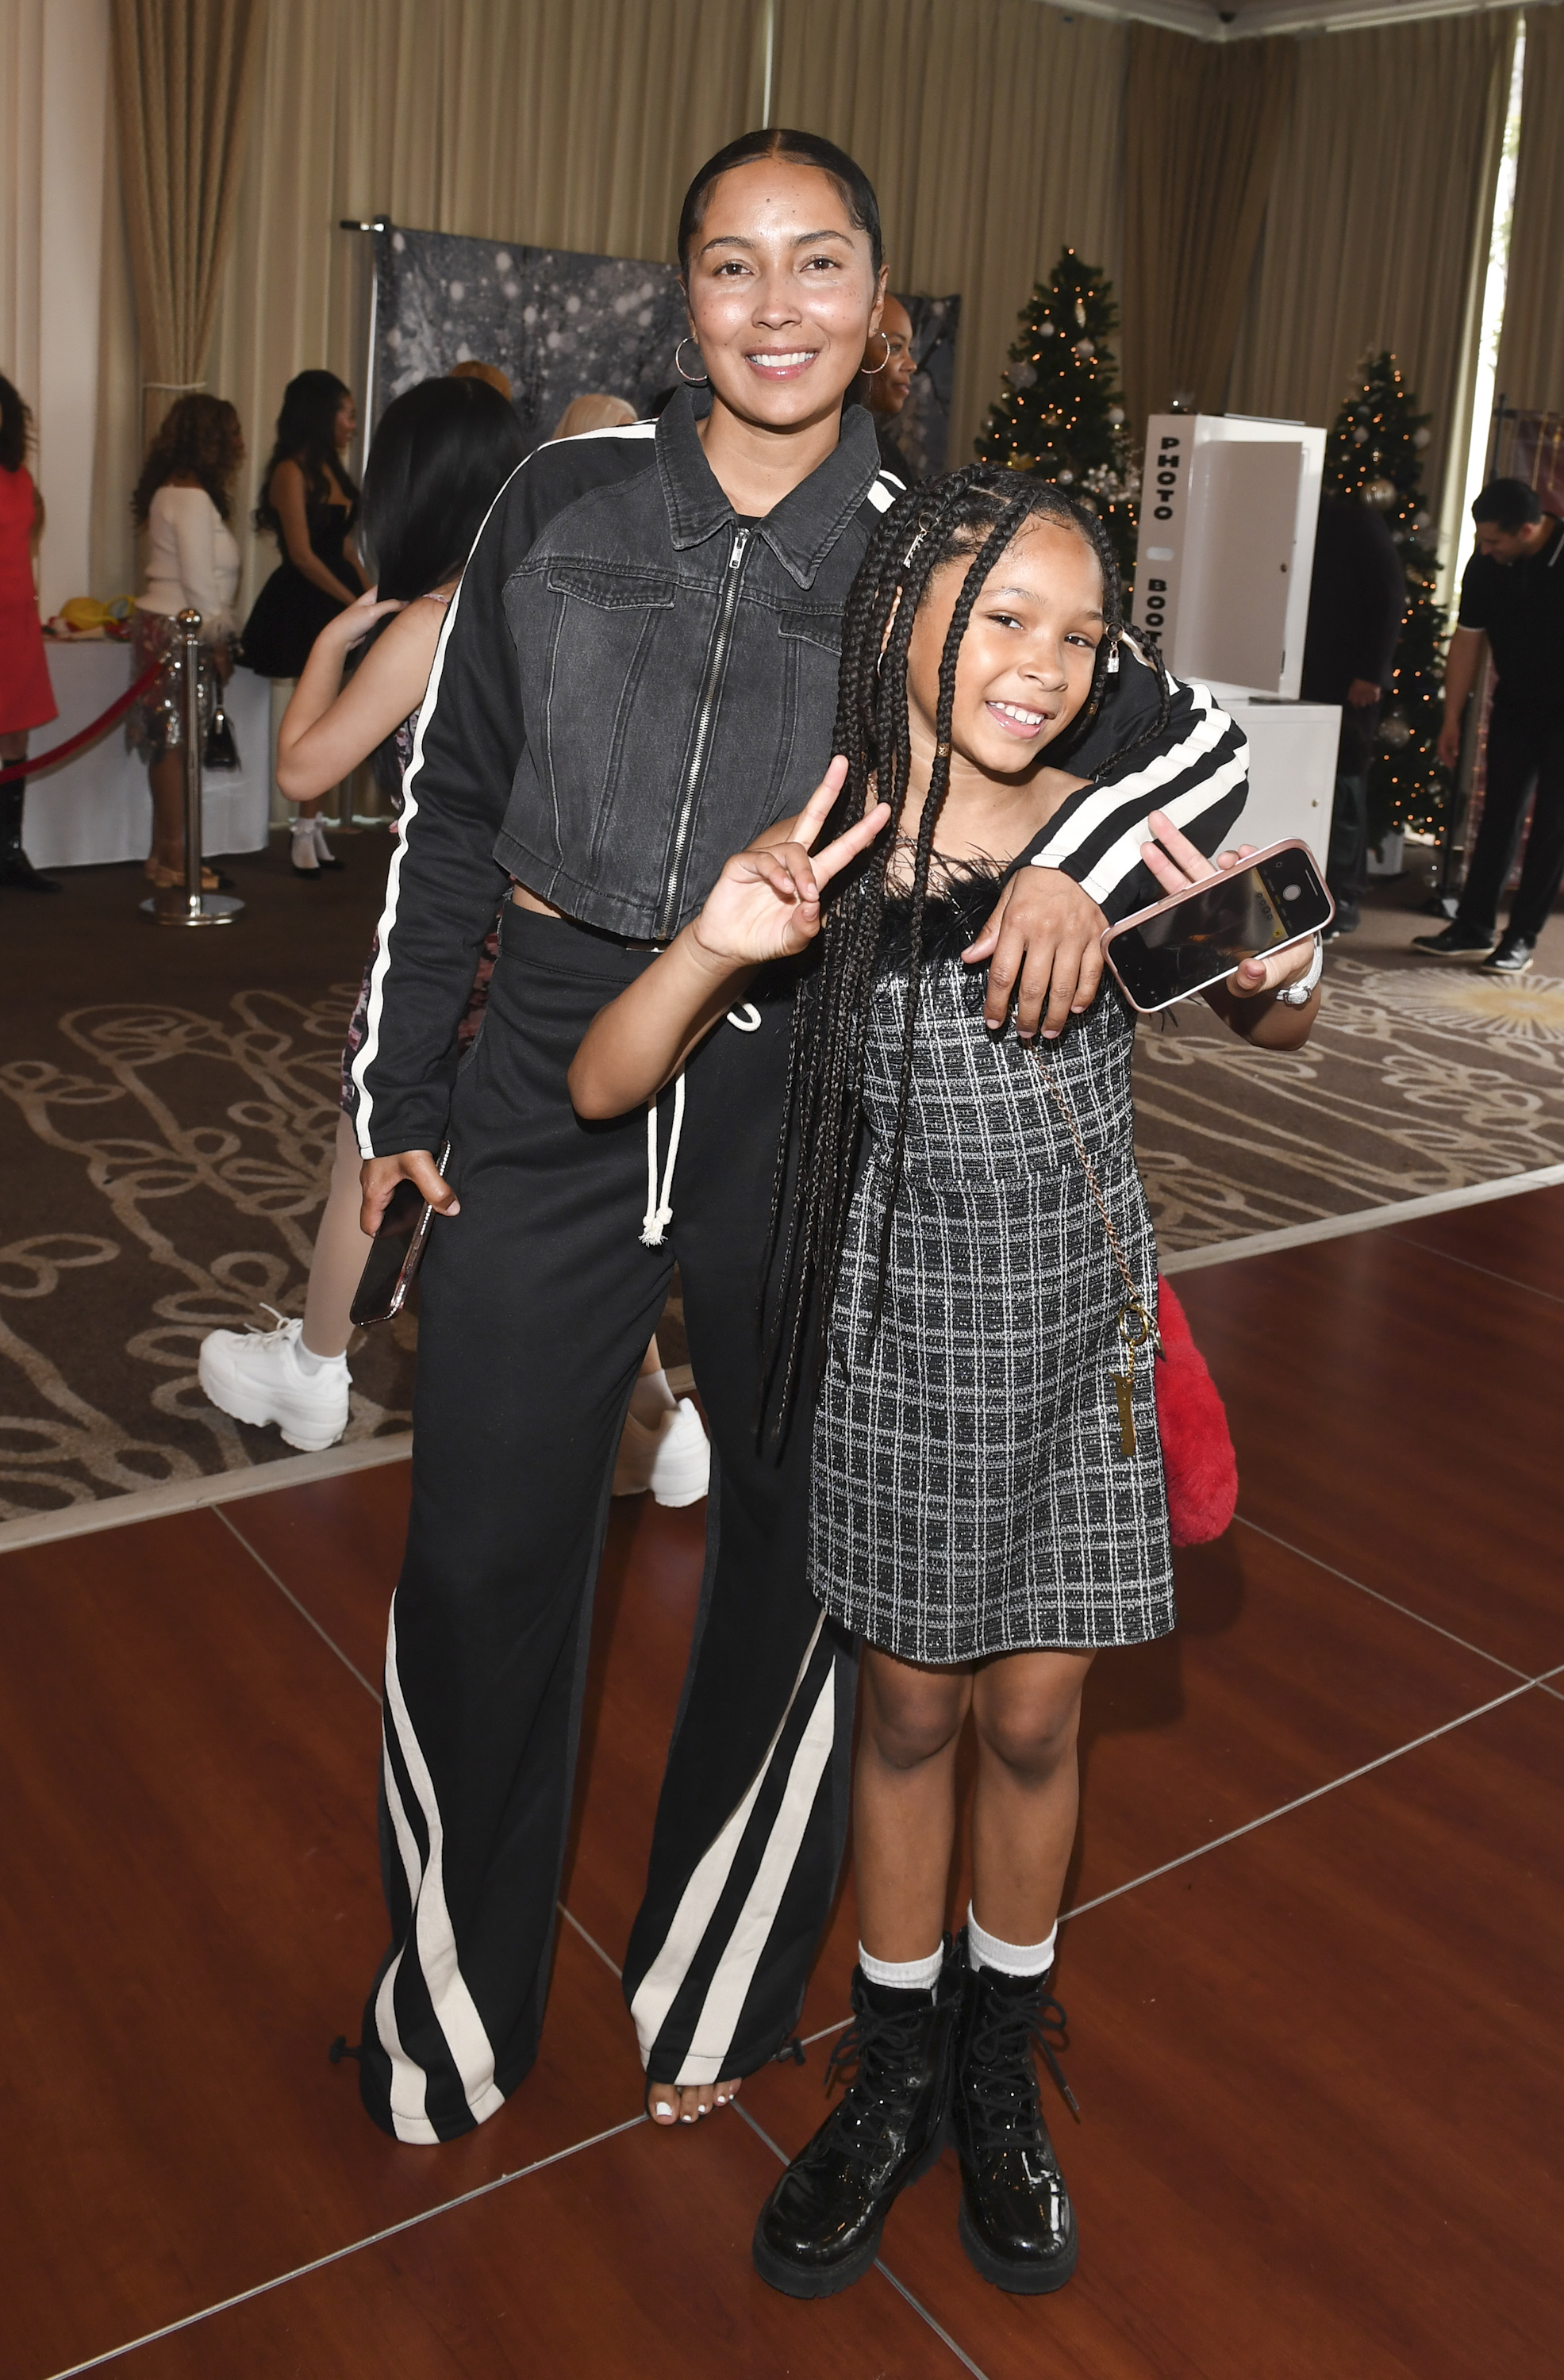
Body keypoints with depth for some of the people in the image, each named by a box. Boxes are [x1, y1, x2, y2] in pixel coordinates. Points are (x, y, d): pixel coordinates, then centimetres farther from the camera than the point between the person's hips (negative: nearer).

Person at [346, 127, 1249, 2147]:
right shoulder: (562, 506, 2)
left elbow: (1197, 734, 3)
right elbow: (449, 811, 7)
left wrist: (1078, 858, -18)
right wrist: (399, 1092, 7)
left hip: (809, 1116, 1)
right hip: (551, 1086, 0)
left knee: (802, 1554, 12)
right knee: (479, 1564, 5)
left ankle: (713, 1993, 37)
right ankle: (450, 2006, 31)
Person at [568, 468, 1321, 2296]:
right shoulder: (820, 855, -10)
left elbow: (1281, 1030, 7)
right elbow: (601, 1089, -11)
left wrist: (1268, 969, -17)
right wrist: (710, 946, -30)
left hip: (1079, 1334, 1)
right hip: (898, 1337, -1)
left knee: (1031, 1718, 14)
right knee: (910, 1712, 14)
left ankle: (1000, 2064, 39)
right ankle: (897, 2071, 38)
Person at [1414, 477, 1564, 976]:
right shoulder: (1485, 567, -8)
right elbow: (1467, 641, -1)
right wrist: (1452, 719, 1)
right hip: (1515, 707, 4)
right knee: (1498, 817, 7)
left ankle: (1522, 938, 4)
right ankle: (1474, 926, 12)